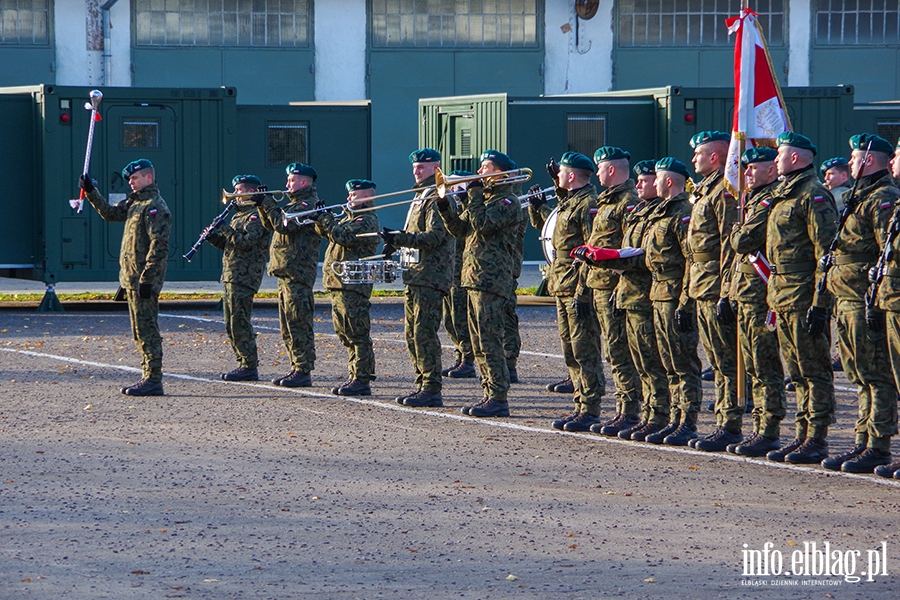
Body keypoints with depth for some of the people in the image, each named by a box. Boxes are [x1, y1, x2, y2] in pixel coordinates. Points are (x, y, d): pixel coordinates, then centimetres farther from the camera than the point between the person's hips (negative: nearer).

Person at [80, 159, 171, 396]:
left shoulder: (155, 207, -14)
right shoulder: (135, 202, 16)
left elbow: (159, 245, -20)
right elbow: (110, 213, 26)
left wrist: (146, 279, -23)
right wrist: (91, 192, 15)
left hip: (144, 279, -10)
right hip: (132, 278, 10)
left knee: (146, 329, -9)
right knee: (140, 331, 13)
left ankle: (153, 381, -8)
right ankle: (148, 377, 18)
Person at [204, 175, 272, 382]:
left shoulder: (256, 215, -10)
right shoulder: (240, 214, 22)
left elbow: (246, 243, -22)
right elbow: (230, 244, 23)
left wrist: (225, 229, -17)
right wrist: (214, 237, 6)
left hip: (244, 277, -10)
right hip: (231, 276, 10)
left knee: (240, 323, -10)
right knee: (232, 325, 11)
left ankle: (250, 367, -8)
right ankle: (244, 364, 15)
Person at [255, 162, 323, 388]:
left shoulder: (308, 204, -11)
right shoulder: (296, 203, 21)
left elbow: (282, 225, -21)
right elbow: (270, 225, 20)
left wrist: (268, 204, -12)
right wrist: (264, 205, 6)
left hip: (297, 273, -11)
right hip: (286, 271, 11)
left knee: (298, 323, -10)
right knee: (288, 325, 12)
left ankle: (303, 372, -11)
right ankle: (296, 368, 16)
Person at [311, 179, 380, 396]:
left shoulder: (367, 220, -10)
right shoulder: (350, 217, 22)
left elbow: (344, 236, -22)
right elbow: (328, 233, 22)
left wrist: (325, 220, -13)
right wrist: (322, 219, 3)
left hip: (353, 286, -10)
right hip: (339, 285, 10)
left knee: (357, 336, -9)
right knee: (346, 336, 12)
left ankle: (362, 381, -9)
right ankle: (355, 377, 16)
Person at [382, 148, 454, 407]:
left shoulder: (438, 199, -11)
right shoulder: (420, 197, 21)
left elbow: (434, 237, -21)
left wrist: (398, 239, -22)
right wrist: (397, 244, 13)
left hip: (430, 277, -10)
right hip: (414, 276, 10)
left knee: (424, 333, -11)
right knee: (412, 333, 11)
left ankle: (432, 390, -10)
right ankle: (422, 386, 16)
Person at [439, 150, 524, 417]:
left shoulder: (508, 202, -8)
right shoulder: (485, 198, 21)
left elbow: (483, 224, -22)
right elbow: (461, 229, 18)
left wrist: (474, 194, -13)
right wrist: (444, 207, 4)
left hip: (492, 282, -10)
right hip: (475, 278, 10)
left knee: (489, 342, -11)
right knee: (479, 343, 11)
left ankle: (499, 400, -10)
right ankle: (489, 395, 16)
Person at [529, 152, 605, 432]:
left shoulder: (588, 204, -14)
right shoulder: (568, 201, 16)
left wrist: (583, 292, -22)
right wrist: (539, 208, 19)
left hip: (578, 286, -10)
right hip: (563, 287, 10)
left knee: (584, 349, -7)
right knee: (571, 350, 11)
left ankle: (590, 411, -5)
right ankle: (581, 407, 16)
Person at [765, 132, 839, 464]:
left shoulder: (814, 196, -12)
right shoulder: (784, 196, 18)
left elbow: (827, 252, -17)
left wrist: (819, 303, -21)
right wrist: (774, 296, 19)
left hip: (804, 297, -10)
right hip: (782, 296, 10)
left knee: (814, 369, -5)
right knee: (797, 371, 12)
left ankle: (817, 440, -4)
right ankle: (803, 436, 16)